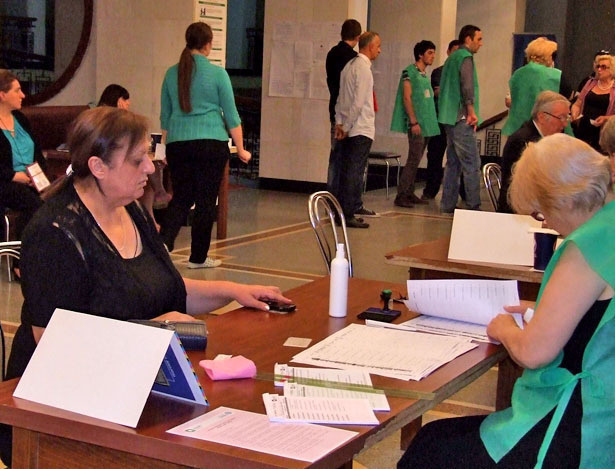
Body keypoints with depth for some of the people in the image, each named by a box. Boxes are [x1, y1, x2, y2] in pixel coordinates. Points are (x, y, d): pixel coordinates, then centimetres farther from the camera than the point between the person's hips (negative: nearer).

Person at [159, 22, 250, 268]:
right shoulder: (217, 73, -4)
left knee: (181, 198, 12)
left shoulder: (172, 73, 6)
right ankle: (198, 257, 12)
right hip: (211, 144, -3)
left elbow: (165, 116, 13)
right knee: (206, 201, 6)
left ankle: (163, 243, -7)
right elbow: (231, 115, -1)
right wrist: (241, 150, 6)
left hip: (178, 144, 4)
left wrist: (168, 146, 24)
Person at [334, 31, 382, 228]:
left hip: (349, 129, 9)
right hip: (361, 129, -9)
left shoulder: (349, 65, 13)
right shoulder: (363, 68, -14)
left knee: (348, 170, 16)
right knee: (354, 172, -7)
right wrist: (347, 126, -12)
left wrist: (339, 122, 9)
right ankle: (346, 214, -7)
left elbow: (341, 97, 13)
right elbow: (359, 102, -18)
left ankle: (355, 206, 30)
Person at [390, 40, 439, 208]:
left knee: (416, 159, 9)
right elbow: (407, 97, -13)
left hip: (427, 125, 9)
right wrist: (414, 121, -18)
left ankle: (409, 193, 14)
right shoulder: (409, 72, -7)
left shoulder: (425, 75, 18)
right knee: (414, 159, -13)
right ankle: (401, 196, -11)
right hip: (416, 124, -9)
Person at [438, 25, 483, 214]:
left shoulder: (452, 57, 19)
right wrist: (472, 111, -16)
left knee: (453, 163, 13)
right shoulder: (465, 57, -9)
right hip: (462, 118, -10)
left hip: (450, 118, 10)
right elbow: (467, 86, -21)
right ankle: (474, 206, -8)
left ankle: (448, 204, 15)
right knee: (472, 164, -8)